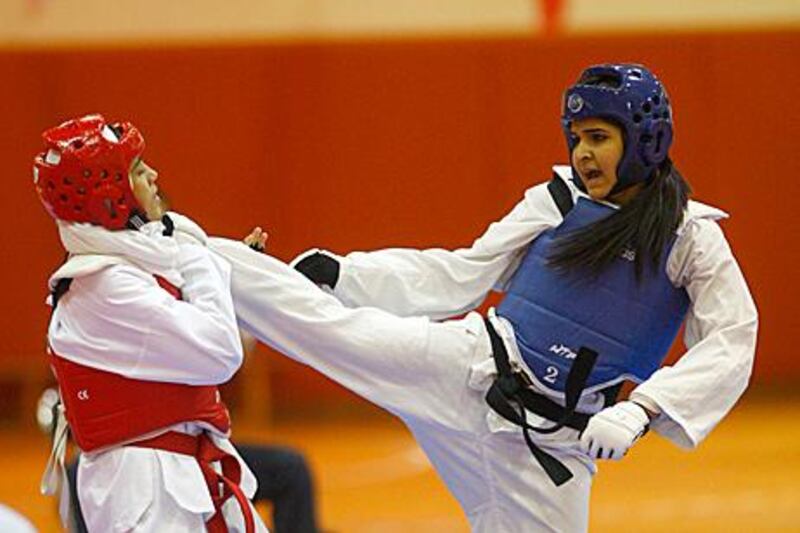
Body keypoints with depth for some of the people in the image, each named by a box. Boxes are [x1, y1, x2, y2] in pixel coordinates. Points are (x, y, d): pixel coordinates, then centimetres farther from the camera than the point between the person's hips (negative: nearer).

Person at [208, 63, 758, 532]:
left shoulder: (692, 237, -4)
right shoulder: (553, 202, 3)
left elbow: (731, 342, -12)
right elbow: (460, 276, 7)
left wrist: (640, 410, -25)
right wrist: (341, 271, -2)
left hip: (550, 440, -1)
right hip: (472, 365, 1)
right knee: (331, 323, -16)